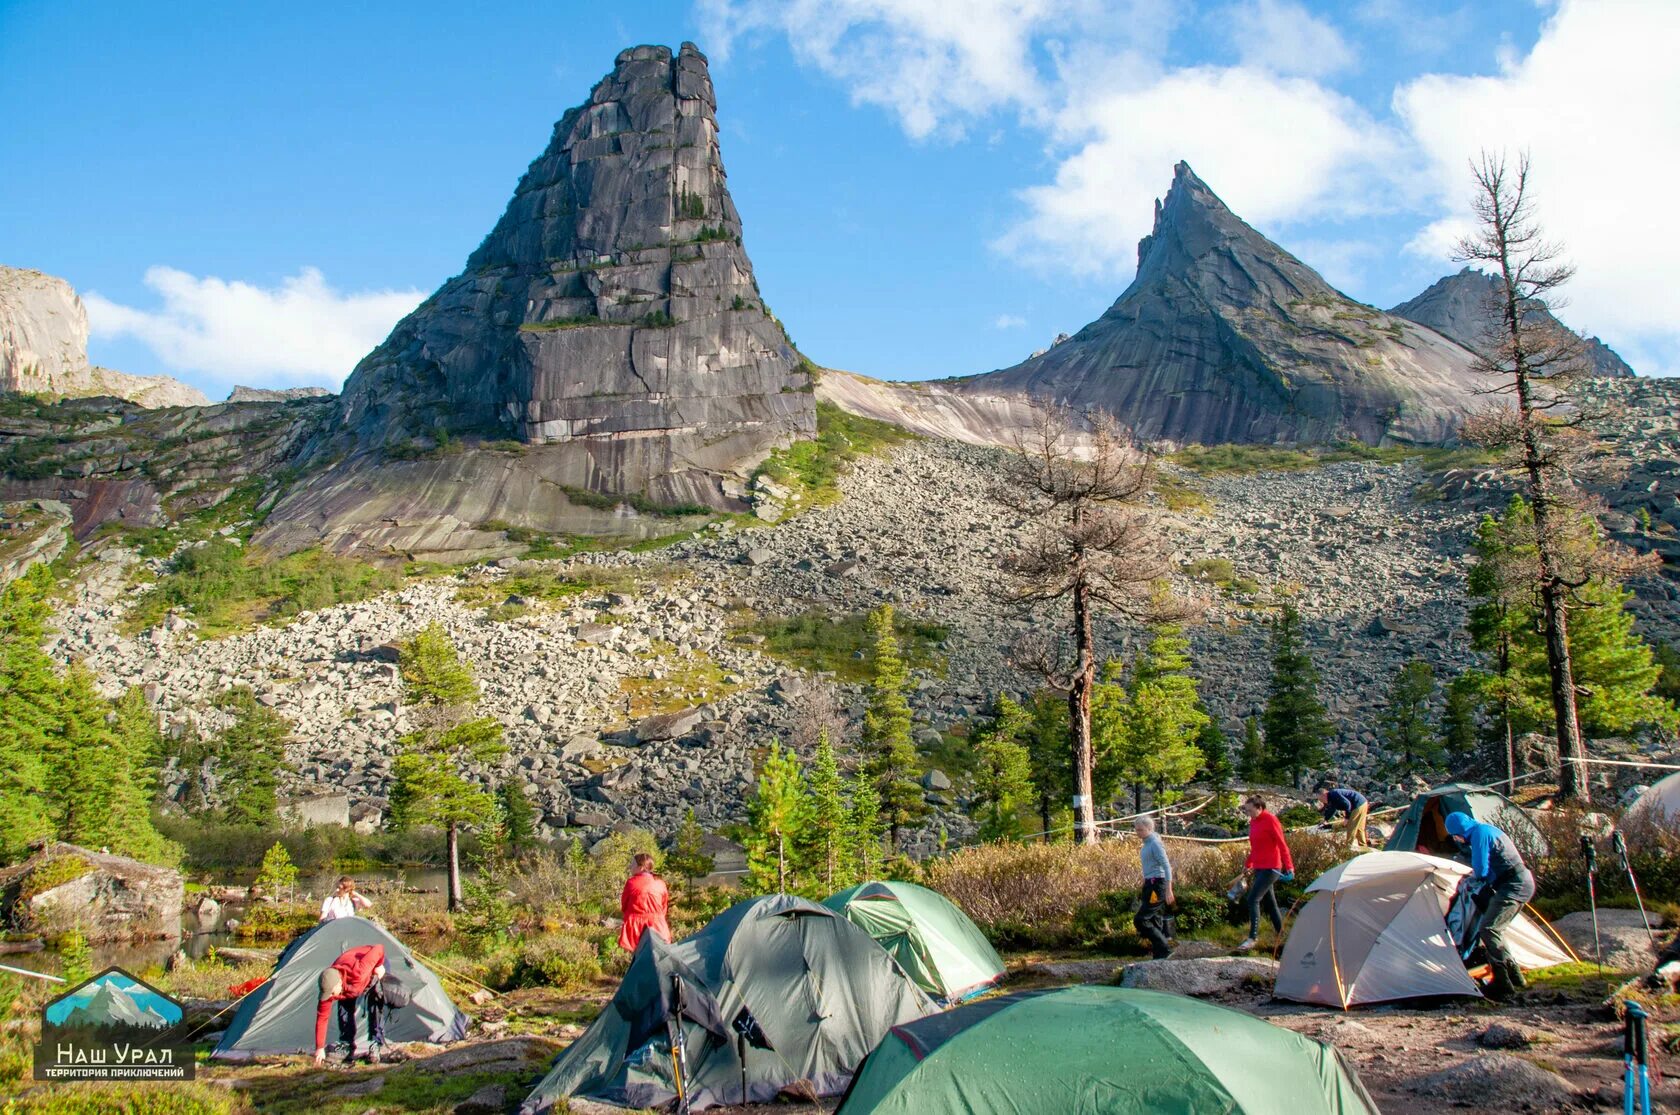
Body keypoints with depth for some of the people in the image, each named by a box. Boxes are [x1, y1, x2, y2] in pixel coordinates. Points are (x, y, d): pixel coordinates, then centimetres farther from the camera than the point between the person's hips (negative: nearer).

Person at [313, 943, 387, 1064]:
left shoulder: (358, 973, -50)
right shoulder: (329, 987, -33)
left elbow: (379, 949, -44)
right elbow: (322, 1017, -23)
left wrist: (380, 966, -27)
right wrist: (320, 1048, -19)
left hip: (375, 966, -4)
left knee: (375, 1007, -17)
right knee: (344, 1009, -9)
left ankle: (375, 1047, -12)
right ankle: (347, 1048, 1)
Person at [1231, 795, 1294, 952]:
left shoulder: (1270, 820, -12)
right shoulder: (1253, 822, 11)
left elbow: (1282, 844, -13)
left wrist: (1289, 866, -15)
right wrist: (1247, 865, 22)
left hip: (1270, 868, -8)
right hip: (1259, 868, 8)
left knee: (1253, 899, -15)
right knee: (1269, 902, 13)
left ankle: (1253, 938, -13)